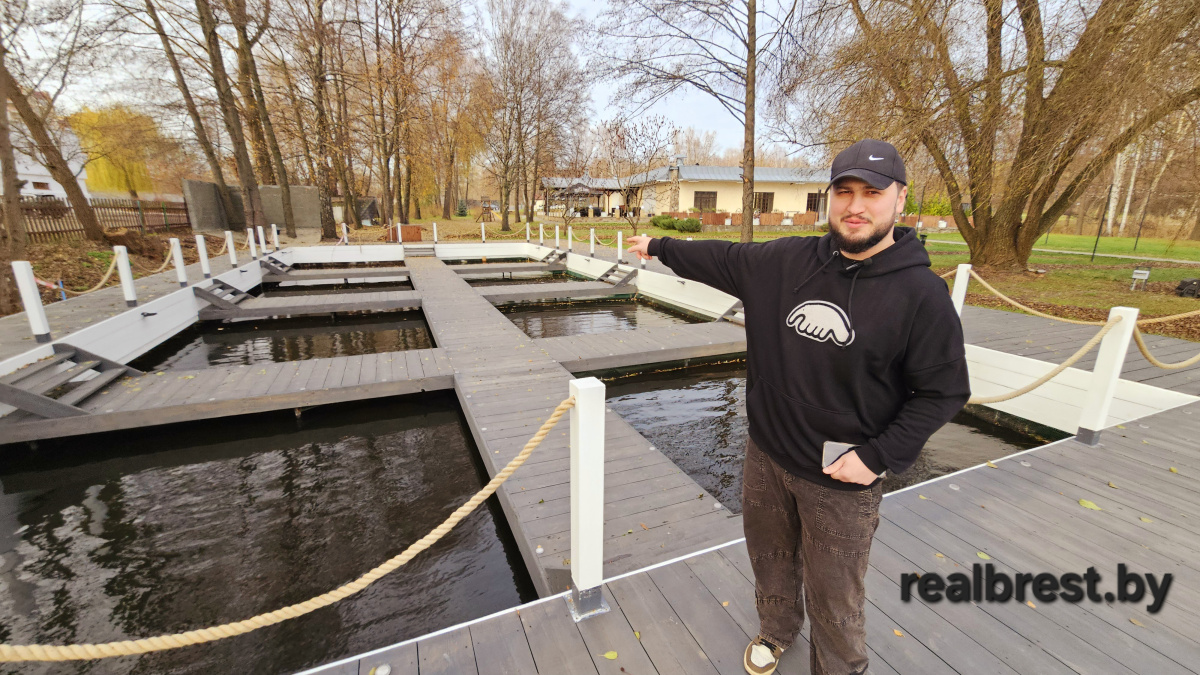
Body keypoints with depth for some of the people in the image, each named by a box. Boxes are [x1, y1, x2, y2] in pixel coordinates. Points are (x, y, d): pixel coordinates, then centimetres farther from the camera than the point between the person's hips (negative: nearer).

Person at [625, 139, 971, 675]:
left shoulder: (921, 293, -14)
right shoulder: (787, 261, -4)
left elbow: (943, 391, -9)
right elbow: (723, 260, 9)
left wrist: (879, 457, -16)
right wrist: (660, 247, 19)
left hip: (841, 478, -4)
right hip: (766, 456, 4)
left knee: (833, 600, 12)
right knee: (770, 559, 26)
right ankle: (774, 632, 56)